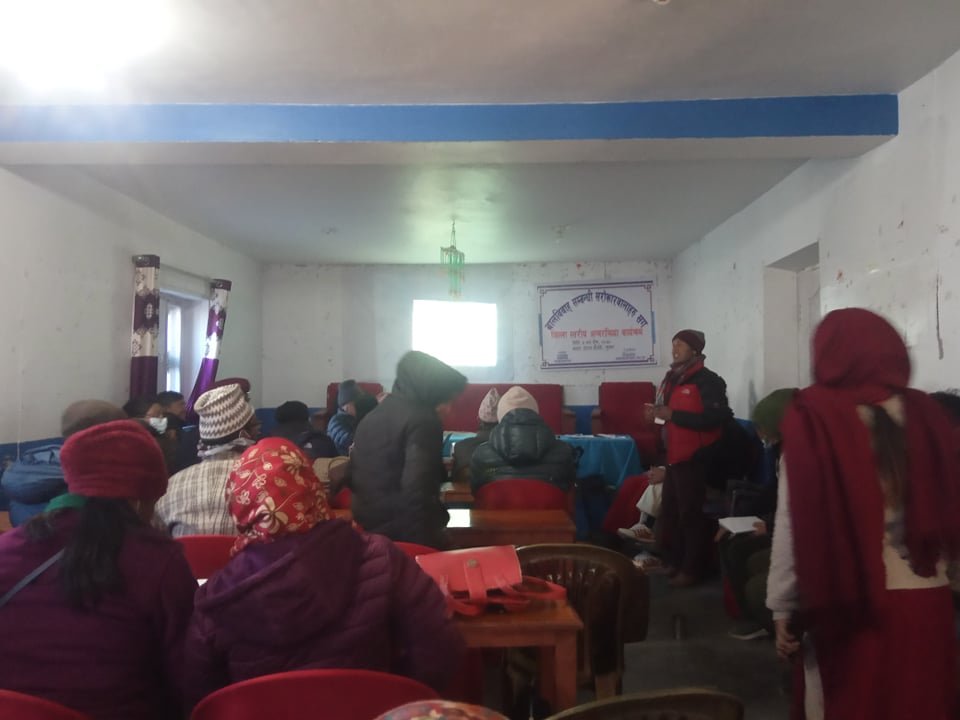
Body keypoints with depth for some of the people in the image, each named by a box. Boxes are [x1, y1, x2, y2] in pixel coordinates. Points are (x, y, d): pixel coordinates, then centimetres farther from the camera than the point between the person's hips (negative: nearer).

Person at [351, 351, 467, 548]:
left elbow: (355, 478, 19)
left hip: (368, 531, 8)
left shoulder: (372, 417, 13)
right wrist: (428, 542, -21)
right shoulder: (422, 421, -14)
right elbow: (417, 489, -25)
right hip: (407, 535, -8)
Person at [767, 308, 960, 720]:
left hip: (848, 603, -4)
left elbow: (796, 523, -12)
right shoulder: (926, 413, -1)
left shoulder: (814, 418, -13)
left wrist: (784, 607, -4)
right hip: (926, 600, 4)